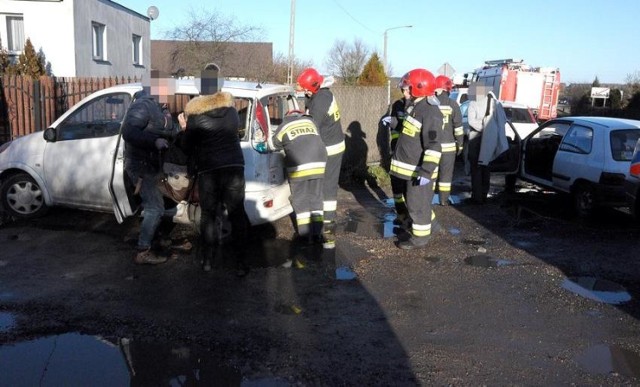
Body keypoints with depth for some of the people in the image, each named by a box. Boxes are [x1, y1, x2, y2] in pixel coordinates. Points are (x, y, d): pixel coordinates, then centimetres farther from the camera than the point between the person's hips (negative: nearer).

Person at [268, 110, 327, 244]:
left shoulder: (284, 127, 7)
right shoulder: (310, 121, 18)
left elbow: (273, 144, 18)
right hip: (318, 165, 4)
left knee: (301, 200, 7)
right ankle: (317, 233, 13)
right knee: (316, 198, 12)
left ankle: (305, 234, 7)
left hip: (299, 168, -3)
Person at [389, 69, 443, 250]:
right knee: (414, 200, 23)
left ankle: (420, 237, 13)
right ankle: (425, 223, 42)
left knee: (417, 203, 1)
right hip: (411, 167, 10)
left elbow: (433, 146, -28)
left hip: (419, 169, -10)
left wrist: (427, 171, -31)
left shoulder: (430, 112, -23)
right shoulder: (418, 107, 10)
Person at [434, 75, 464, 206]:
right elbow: (458, 127, -5)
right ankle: (444, 199, 10)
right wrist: (460, 144, 4)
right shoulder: (452, 104, -6)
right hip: (448, 146, -2)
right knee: (446, 173, 7)